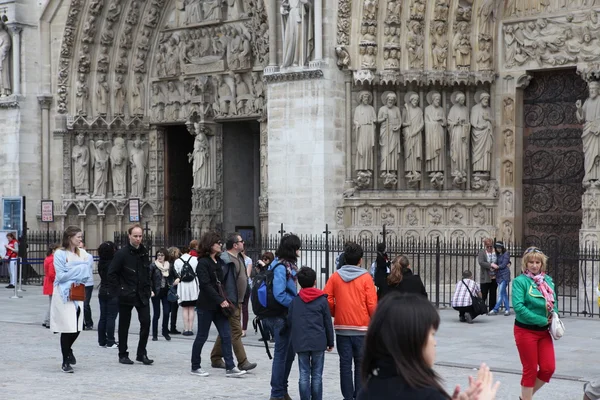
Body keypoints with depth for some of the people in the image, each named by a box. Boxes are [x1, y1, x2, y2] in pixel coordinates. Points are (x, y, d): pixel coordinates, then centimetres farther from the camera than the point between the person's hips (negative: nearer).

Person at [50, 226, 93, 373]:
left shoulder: (82, 253, 7)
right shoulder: (60, 254, -8)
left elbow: (86, 275, 8)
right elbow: (61, 275, -11)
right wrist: (78, 270, -10)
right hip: (64, 294, -5)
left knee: (77, 327, 5)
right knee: (67, 328, -6)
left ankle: (68, 349, 37)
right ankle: (65, 362, 7)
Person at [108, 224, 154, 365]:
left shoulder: (144, 252, 8)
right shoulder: (122, 253, -10)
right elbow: (112, 274, -10)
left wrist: (148, 288, 9)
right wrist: (119, 290, -13)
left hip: (142, 295, 5)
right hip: (126, 295, -5)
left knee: (146, 322, -4)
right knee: (124, 326, 5)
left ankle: (142, 353, 6)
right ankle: (123, 355, 15)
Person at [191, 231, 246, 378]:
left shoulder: (219, 261, 12)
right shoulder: (203, 263, -11)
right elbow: (206, 285, -19)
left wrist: (226, 299, 3)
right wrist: (220, 300, -23)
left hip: (219, 306, 7)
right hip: (206, 305, -7)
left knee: (226, 335, 0)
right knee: (202, 336, 3)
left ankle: (230, 368, -1)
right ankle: (195, 367, 15)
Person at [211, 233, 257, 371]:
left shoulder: (239, 257, 15)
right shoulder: (226, 259, -17)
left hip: (237, 301, 10)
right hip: (230, 302, -10)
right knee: (236, 331, -9)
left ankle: (216, 359, 24)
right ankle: (242, 362, -9)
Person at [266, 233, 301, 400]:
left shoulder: (288, 265, 10)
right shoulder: (281, 267, -19)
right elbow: (279, 295, -25)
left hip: (287, 316, 10)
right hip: (281, 316, -10)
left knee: (289, 353, 18)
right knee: (281, 354, 0)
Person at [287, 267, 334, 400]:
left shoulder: (295, 301, 4)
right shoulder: (322, 300, -1)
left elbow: (289, 322, 7)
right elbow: (328, 323, 2)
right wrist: (330, 342, 11)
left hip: (300, 343, 1)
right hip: (318, 342, -1)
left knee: (304, 374, 4)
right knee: (317, 375, 4)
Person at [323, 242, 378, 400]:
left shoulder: (335, 276, 0)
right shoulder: (365, 277, -7)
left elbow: (326, 299, -4)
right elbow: (372, 304, -9)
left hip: (342, 327, 2)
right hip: (362, 328, -2)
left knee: (345, 363, 6)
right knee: (361, 364, 7)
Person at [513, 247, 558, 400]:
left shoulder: (547, 280, 6)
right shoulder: (520, 281, -12)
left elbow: (554, 302, 17)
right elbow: (518, 306, -20)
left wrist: (553, 316, -5)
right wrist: (542, 320, -19)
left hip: (544, 331, 5)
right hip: (526, 331, -5)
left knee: (548, 368, 3)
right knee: (530, 370, 3)